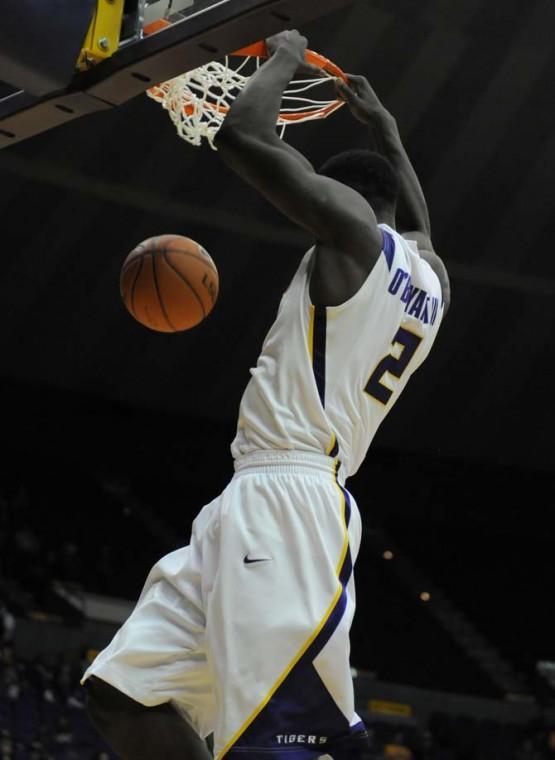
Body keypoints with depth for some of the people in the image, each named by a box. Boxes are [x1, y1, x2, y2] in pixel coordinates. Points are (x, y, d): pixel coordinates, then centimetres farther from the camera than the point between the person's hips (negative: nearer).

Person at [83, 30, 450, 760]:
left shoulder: (351, 219, -1)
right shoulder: (430, 276, 23)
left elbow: (242, 133, -7)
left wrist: (284, 57, 12)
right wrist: (384, 125, 59)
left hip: (287, 503, -10)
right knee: (124, 695, 5)